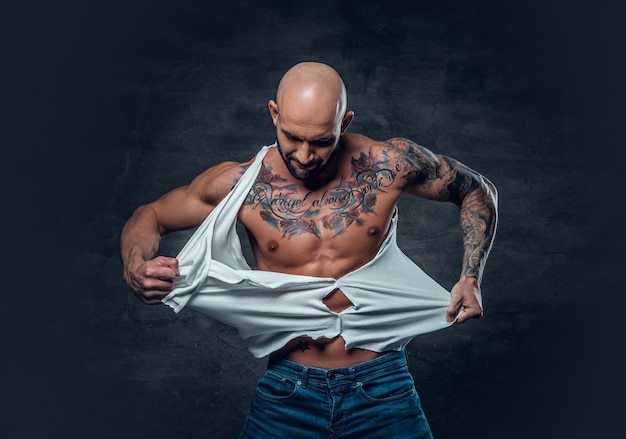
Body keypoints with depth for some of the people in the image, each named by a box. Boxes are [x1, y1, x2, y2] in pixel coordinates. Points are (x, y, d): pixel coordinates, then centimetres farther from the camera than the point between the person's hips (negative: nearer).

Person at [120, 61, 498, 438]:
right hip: (289, 389, 1)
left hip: (382, 385, 0)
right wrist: (137, 267, -17)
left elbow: (478, 190, 6)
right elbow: (149, 217, 5)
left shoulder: (390, 165, -10)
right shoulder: (239, 184, -8)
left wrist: (471, 278, -5)